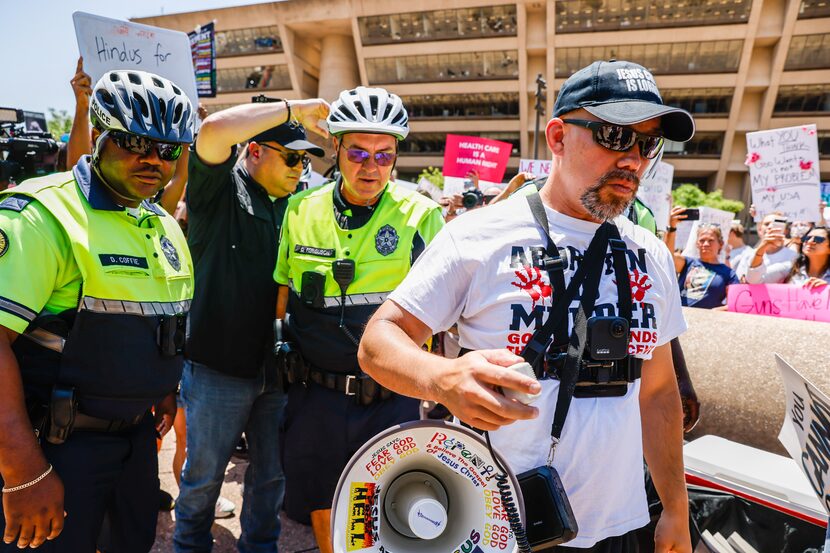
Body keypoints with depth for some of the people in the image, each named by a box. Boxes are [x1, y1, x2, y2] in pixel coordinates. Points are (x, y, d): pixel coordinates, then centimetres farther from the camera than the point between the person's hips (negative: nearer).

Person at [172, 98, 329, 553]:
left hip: (275, 366, 5)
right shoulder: (220, 190, -7)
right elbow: (214, 131, -28)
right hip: (218, 366, -5)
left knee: (272, 474, 17)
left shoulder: (293, 205, 8)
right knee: (203, 476, 13)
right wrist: (291, 109, -19)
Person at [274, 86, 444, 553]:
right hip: (317, 395, 3)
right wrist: (283, 348, 7)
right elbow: (283, 297, 13)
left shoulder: (421, 215, -6)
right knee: (323, 512, 17)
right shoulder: (302, 212, 2)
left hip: (391, 398, -2)